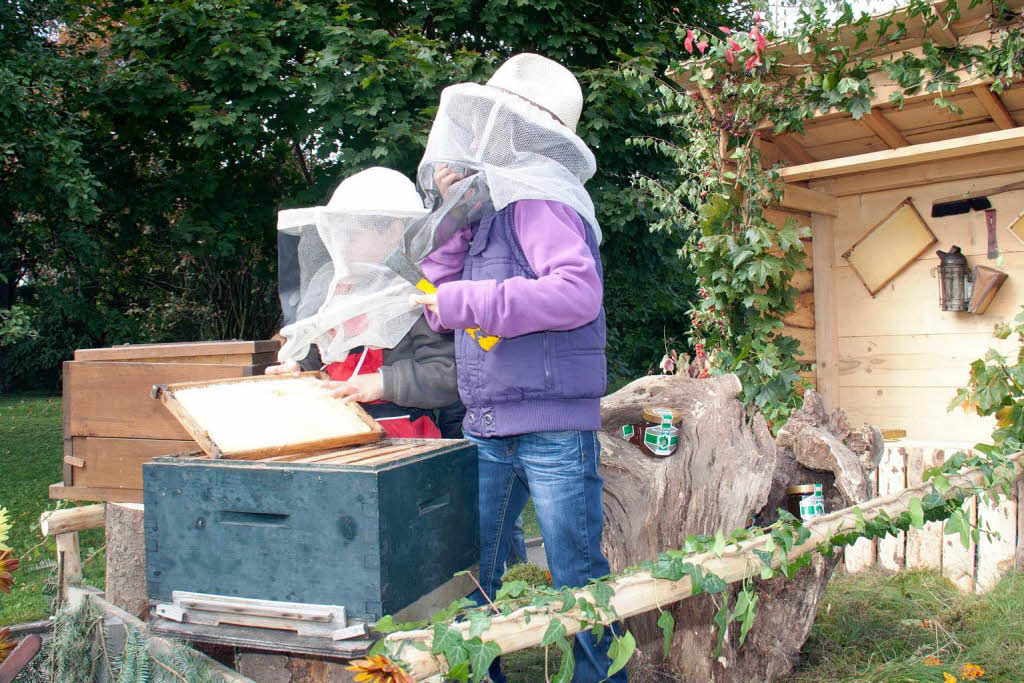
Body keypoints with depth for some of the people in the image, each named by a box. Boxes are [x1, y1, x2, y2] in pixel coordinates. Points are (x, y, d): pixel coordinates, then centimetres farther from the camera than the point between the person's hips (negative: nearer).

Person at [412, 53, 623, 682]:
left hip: (552, 424, -9)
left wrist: (466, 301, -20)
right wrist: (453, 216, 6)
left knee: (577, 581, 2)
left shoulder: (538, 199, -9)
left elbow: (577, 293, -24)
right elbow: (440, 305, 16)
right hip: (488, 426, 9)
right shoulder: (492, 204, 18)